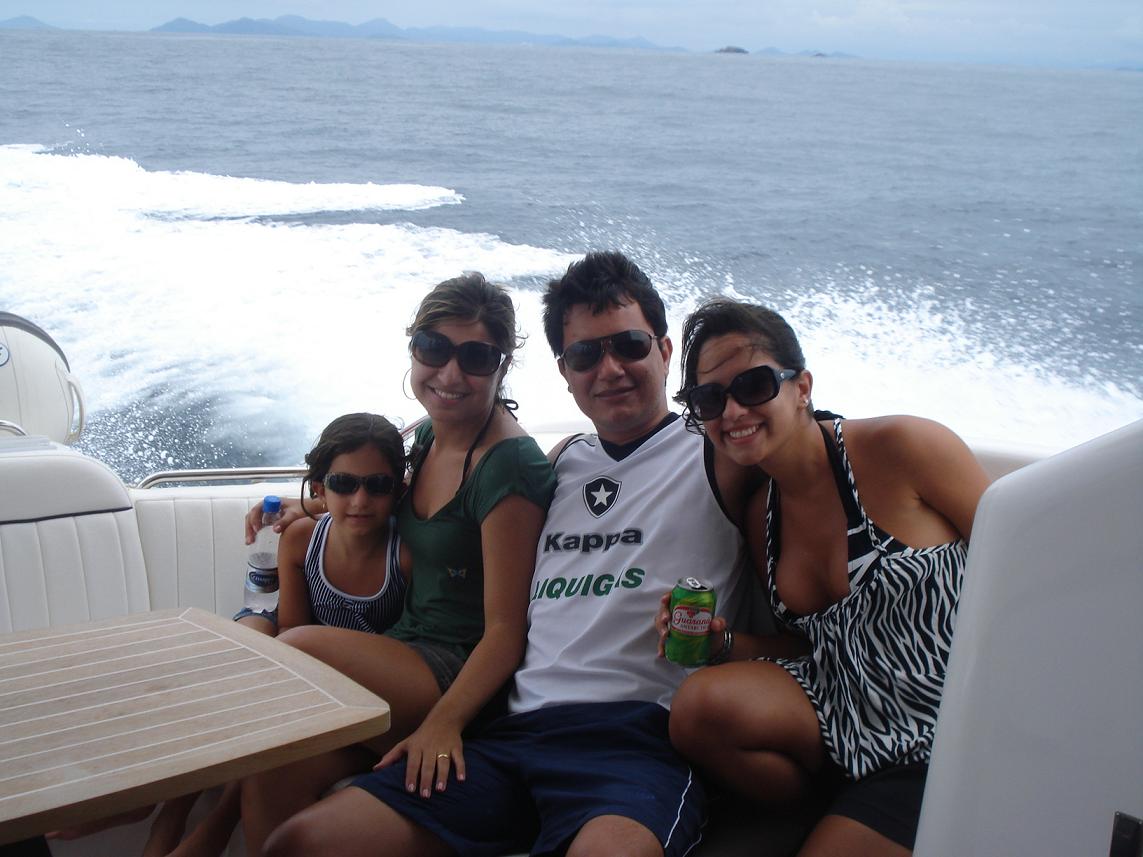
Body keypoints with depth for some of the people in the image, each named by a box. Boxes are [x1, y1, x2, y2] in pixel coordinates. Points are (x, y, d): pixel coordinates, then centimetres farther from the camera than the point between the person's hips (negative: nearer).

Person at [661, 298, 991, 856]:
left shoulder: (900, 449, -14)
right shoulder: (762, 512, 7)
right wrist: (723, 645, -5)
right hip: (847, 720, 6)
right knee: (700, 706, -20)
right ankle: (840, 810, 6)